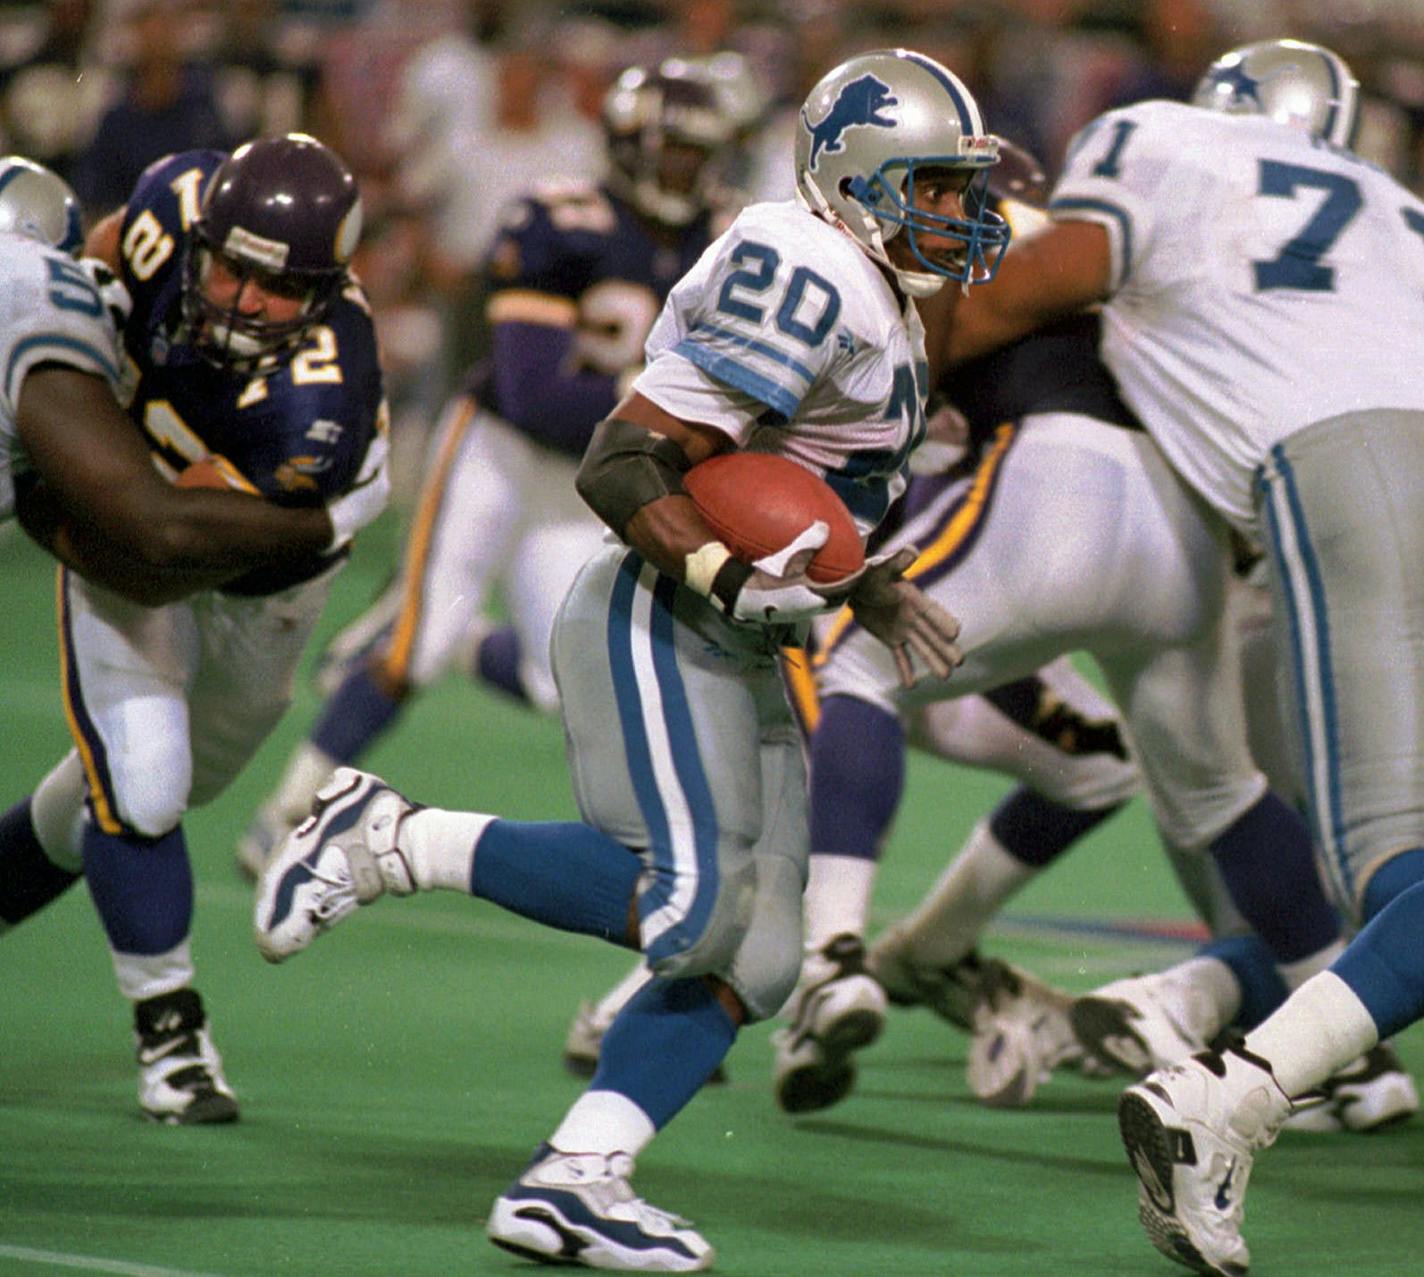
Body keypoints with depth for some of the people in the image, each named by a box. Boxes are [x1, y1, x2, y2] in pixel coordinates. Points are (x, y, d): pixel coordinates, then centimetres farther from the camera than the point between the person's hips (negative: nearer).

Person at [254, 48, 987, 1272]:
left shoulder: (879, 306, 16)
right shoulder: (803, 289, -16)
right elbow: (622, 463, -20)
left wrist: (878, 595, 15)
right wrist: (731, 575, -29)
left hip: (736, 658, 10)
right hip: (654, 623, -10)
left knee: (754, 955, 2)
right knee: (686, 906, -22)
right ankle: (387, 841, -9)